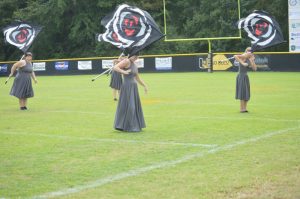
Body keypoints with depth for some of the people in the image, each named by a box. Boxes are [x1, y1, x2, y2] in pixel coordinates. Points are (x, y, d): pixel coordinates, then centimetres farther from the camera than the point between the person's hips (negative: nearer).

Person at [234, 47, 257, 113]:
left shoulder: (249, 59, 13)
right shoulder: (244, 56, -10)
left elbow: (254, 68, 10)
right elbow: (235, 56, -27)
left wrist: (252, 61, -2)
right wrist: (242, 63, -25)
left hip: (245, 76, 9)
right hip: (241, 76, -9)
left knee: (247, 93, 11)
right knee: (242, 93, -5)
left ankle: (244, 108, 18)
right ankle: (242, 109, 0)